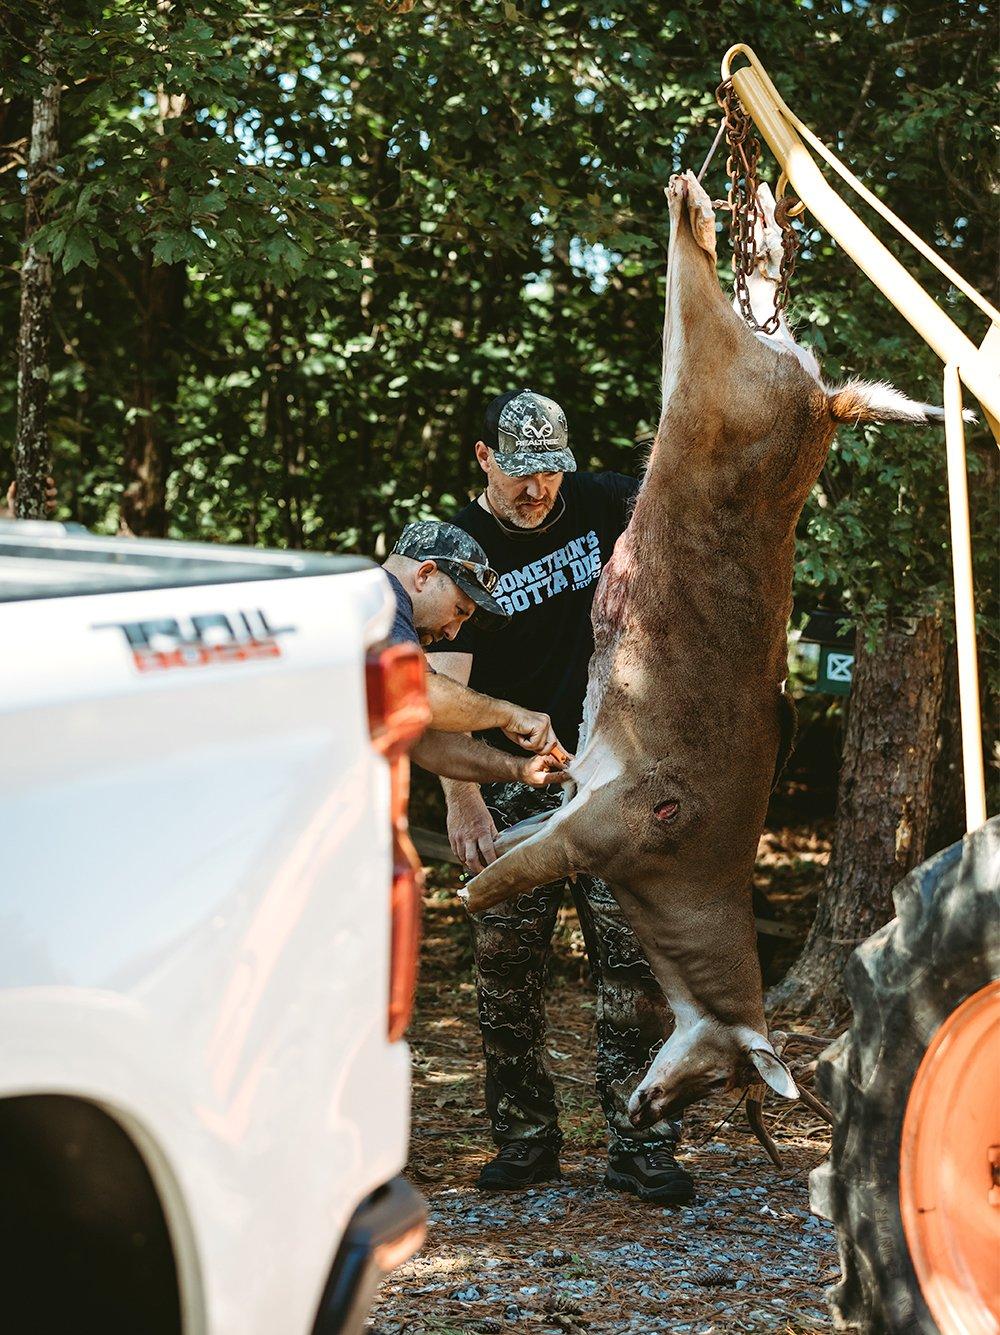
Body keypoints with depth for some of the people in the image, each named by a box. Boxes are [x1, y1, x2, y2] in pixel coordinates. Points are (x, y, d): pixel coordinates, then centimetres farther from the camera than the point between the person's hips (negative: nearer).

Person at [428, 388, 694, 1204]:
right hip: (511, 781, -1)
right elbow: (444, 685, -12)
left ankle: (640, 1145, -2)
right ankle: (525, 1137, 15)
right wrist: (461, 800, -24)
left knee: (632, 951, -6)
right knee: (506, 962, 1)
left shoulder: (594, 503, 4)